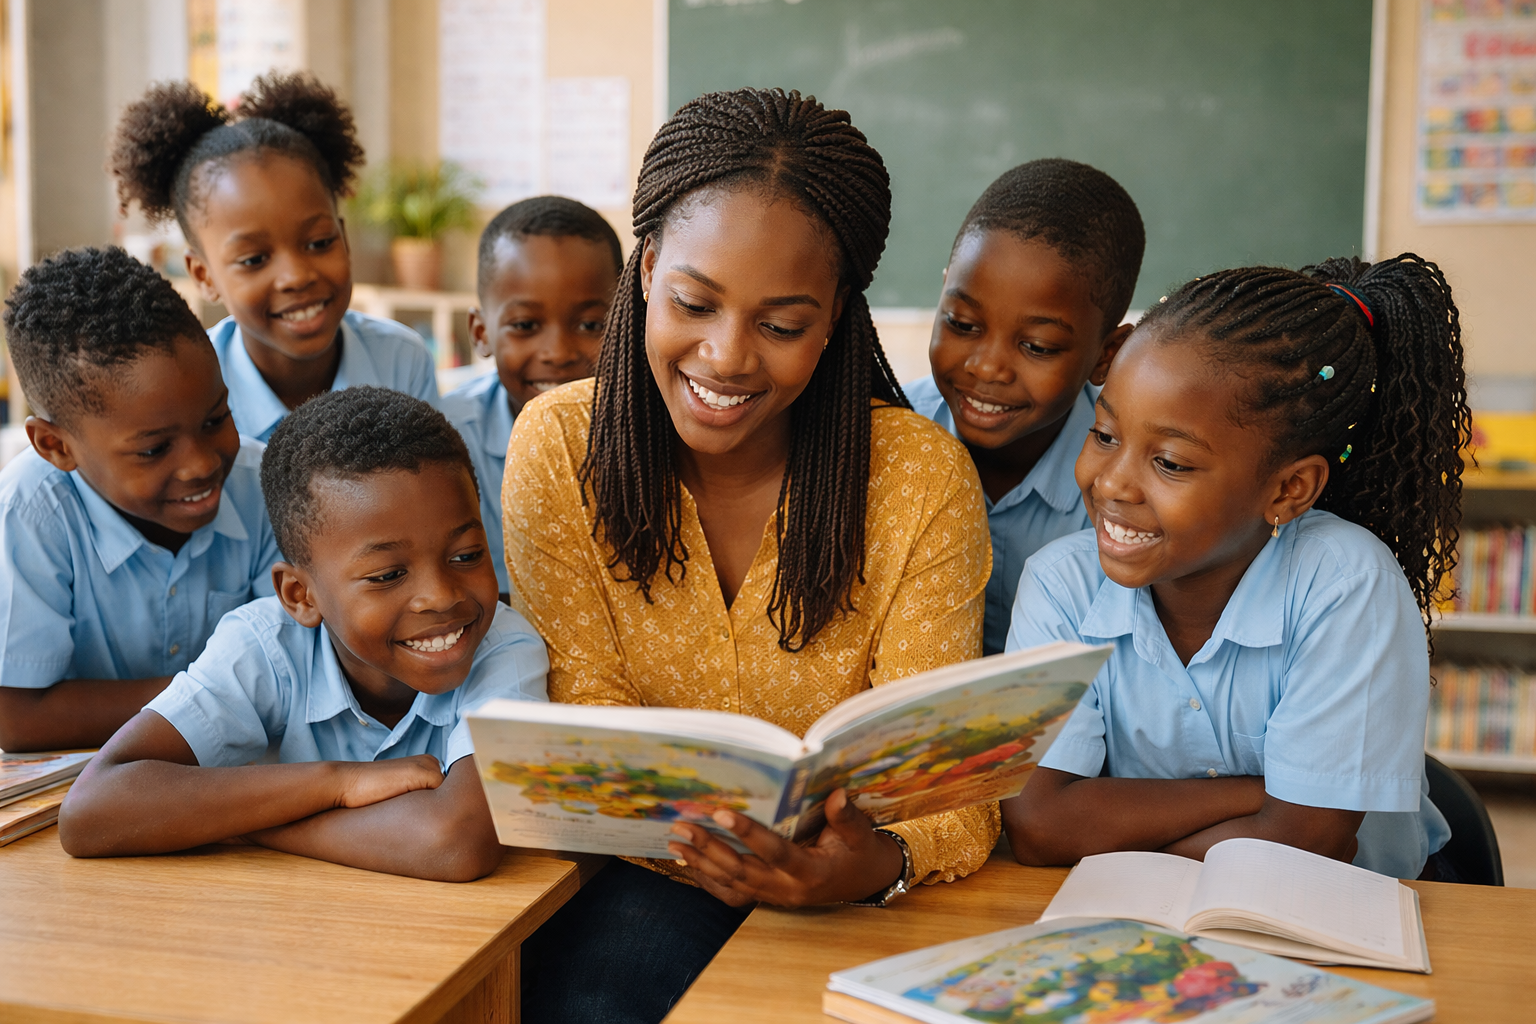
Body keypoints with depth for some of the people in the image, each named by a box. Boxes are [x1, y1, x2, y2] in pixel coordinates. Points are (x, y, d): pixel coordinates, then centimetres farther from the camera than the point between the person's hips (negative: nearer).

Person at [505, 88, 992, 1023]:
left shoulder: (923, 479, -11)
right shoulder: (558, 447, -8)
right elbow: (587, 715, -8)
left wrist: (882, 862, -37)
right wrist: (689, 824, -29)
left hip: (853, 901, 1)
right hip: (648, 877, 0)